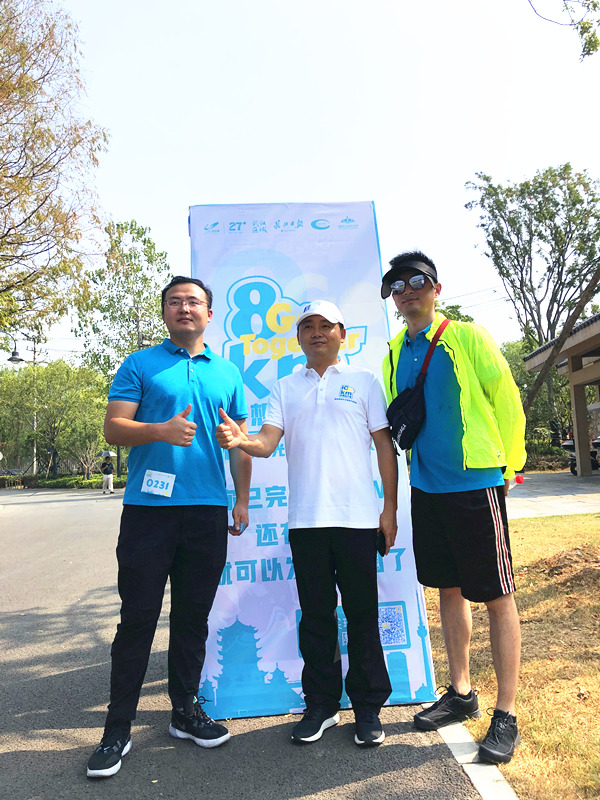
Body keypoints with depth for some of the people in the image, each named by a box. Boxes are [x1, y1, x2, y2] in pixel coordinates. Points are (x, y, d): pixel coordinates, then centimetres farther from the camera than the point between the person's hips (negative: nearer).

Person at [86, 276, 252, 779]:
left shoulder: (228, 373, 14)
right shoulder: (140, 364, 6)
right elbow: (113, 428, -2)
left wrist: (242, 500, 12)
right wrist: (162, 430, -20)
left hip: (208, 511, 3)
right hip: (149, 508, -2)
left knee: (193, 618, 12)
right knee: (138, 617, 2)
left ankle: (186, 710, 29)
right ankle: (118, 729, 17)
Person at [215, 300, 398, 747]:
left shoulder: (364, 381, 8)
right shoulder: (286, 388, 14)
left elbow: (385, 445, 6)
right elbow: (268, 441, 1)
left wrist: (390, 508, -1)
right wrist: (240, 439, -23)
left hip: (357, 517, -2)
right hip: (305, 520, 2)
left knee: (362, 614, 6)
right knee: (316, 615, 11)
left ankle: (368, 707, 23)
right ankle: (321, 705, 26)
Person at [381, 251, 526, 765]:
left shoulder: (467, 337, -6)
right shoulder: (394, 353, 10)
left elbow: (507, 401, -5)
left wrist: (508, 465, 0)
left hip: (476, 485, -5)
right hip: (426, 488, 6)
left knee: (497, 597, 3)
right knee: (449, 591, 16)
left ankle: (506, 716, 17)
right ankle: (461, 693, 33)